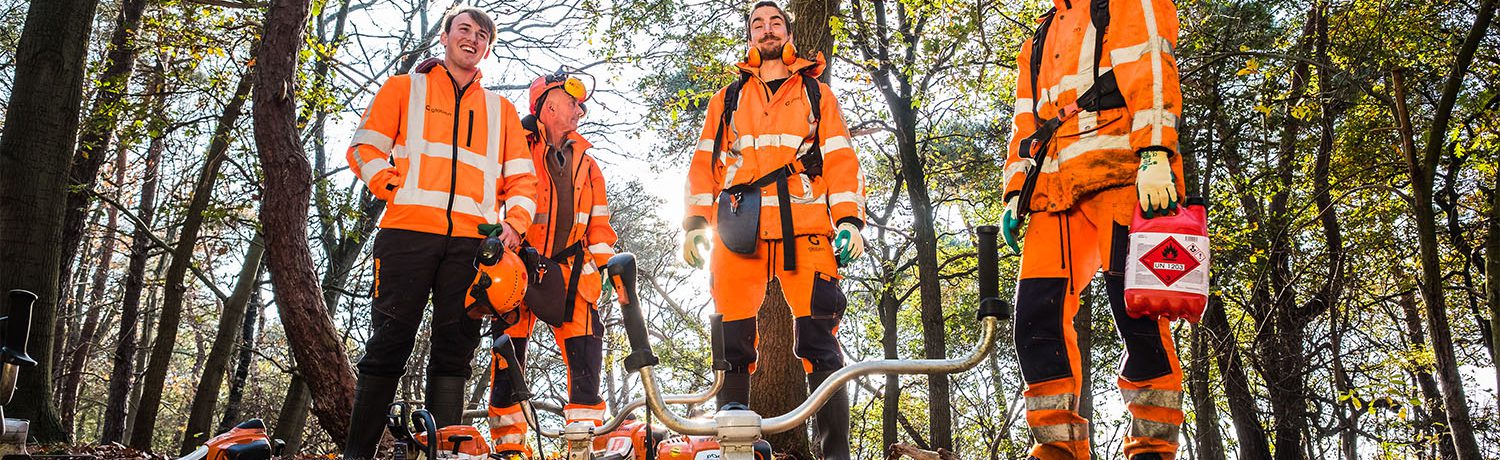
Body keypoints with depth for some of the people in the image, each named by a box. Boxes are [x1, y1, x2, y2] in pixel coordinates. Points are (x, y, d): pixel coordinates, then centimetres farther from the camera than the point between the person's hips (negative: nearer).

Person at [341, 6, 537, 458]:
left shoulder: (500, 108, 23)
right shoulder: (405, 87, 17)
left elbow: (521, 177, 17)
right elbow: (364, 147, 10)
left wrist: (513, 223, 1)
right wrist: (395, 188, -3)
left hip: (471, 240, 2)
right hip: (408, 231, -2)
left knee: (455, 350, 0)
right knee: (389, 343, -5)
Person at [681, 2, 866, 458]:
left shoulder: (817, 94, 22)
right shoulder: (727, 99, 25)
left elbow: (840, 159, 12)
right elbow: (705, 162, 17)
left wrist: (849, 219, -2)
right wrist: (695, 223, 2)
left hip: (805, 227, -1)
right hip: (739, 229, 1)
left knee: (819, 342, -8)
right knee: (733, 344, -3)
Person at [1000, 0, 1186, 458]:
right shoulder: (1040, 40, 33)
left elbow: (1152, 72, -4)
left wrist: (1154, 155, -20)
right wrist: (1015, 192, 15)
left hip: (1118, 176, -6)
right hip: (1054, 192, 6)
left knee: (1136, 316, -14)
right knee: (1037, 318, -6)